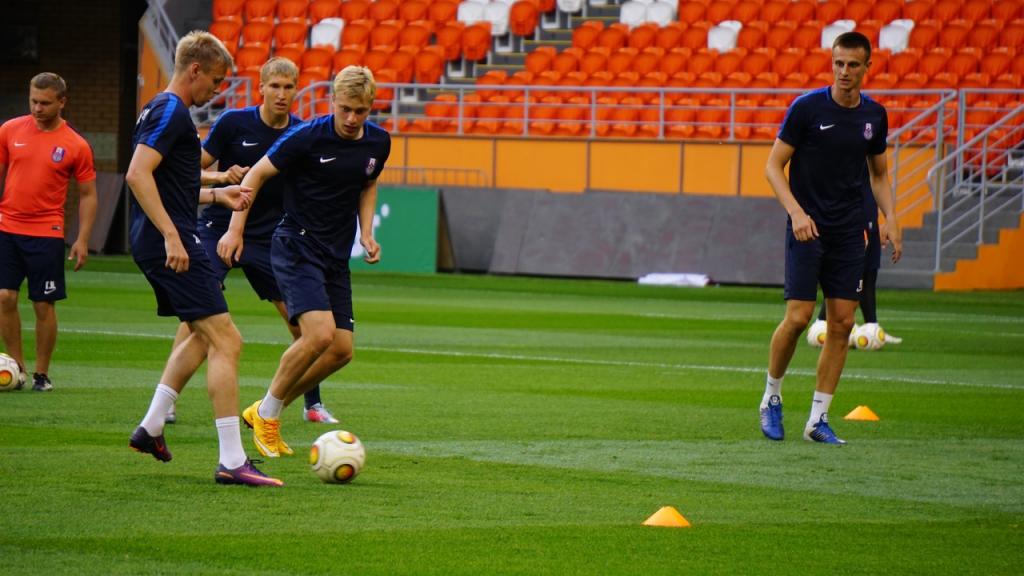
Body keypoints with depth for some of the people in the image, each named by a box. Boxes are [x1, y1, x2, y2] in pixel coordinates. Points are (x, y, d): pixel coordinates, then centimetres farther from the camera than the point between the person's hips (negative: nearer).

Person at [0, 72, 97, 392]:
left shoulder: (76, 146, -3)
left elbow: (88, 194, 3)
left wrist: (83, 240, -5)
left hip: (47, 234, -2)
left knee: (44, 305, 0)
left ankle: (41, 374, 12)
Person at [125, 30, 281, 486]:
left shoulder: (162, 110, 19)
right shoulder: (171, 111, -13)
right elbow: (138, 175, -24)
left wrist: (216, 195, 25)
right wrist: (171, 235, -26)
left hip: (154, 244, 11)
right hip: (173, 244, -11)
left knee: (205, 335, 25)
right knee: (226, 342, -11)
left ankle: (150, 428, 24)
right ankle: (231, 462, -14)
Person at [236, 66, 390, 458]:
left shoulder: (378, 143, 2)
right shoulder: (307, 137, -15)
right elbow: (256, 175, -6)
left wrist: (366, 233, 7)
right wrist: (236, 230, -12)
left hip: (336, 257, 7)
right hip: (297, 246, -7)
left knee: (342, 350, 0)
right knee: (319, 334, -23)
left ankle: (265, 411, 16)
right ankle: (267, 415, -2)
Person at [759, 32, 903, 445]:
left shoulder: (874, 115, 7)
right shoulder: (807, 108, -8)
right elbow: (774, 166, -5)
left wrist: (891, 220, 5)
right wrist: (797, 212, -19)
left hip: (849, 232, 4)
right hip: (807, 228, -4)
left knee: (842, 322, -2)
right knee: (798, 317, -12)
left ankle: (818, 419, 4)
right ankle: (771, 398, 12)